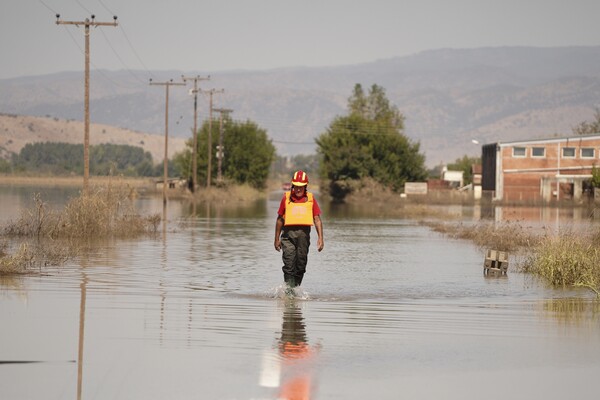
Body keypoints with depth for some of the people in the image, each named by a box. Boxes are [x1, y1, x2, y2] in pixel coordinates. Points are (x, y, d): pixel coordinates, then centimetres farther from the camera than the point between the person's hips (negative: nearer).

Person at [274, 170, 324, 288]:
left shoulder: (311, 198, 7)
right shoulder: (286, 197, 5)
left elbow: (317, 219, 6)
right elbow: (280, 219, 12)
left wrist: (320, 237, -3)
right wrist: (277, 239, 12)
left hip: (304, 233, 2)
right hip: (288, 233, -2)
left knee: (301, 263, 7)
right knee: (289, 263, -11)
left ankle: (296, 288, 18)